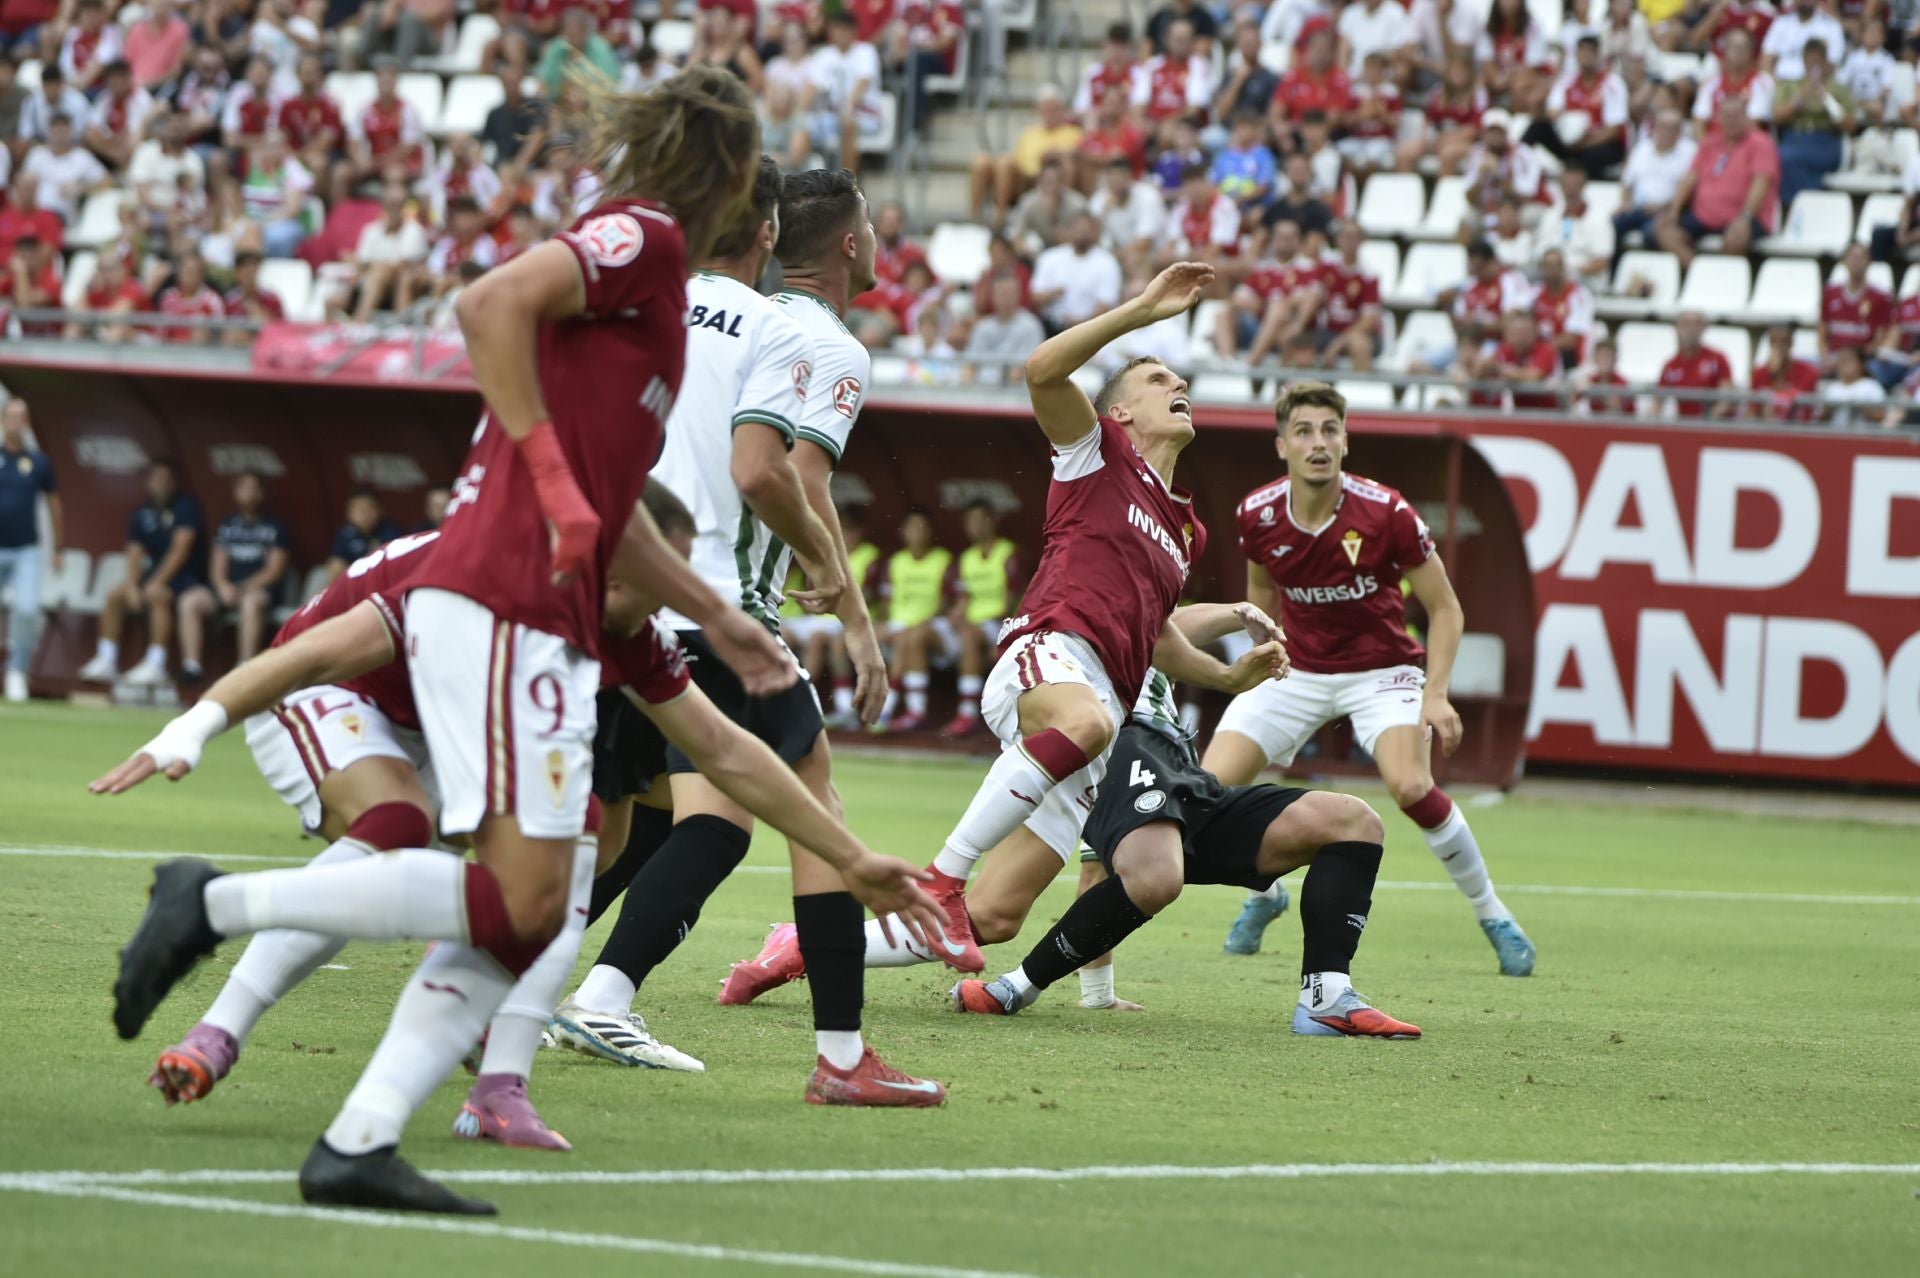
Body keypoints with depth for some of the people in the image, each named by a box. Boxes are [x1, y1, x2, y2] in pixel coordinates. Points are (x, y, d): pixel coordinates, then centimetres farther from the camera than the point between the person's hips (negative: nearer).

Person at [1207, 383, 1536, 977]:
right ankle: (1263, 895, 20)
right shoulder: (1258, 515, -10)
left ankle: (1492, 914, -9)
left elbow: (1445, 609, -10)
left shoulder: (1385, 514, -20)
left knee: (1410, 785, -30)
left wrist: (1436, 696, -19)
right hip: (1296, 671, 4)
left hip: (1381, 669, -4)